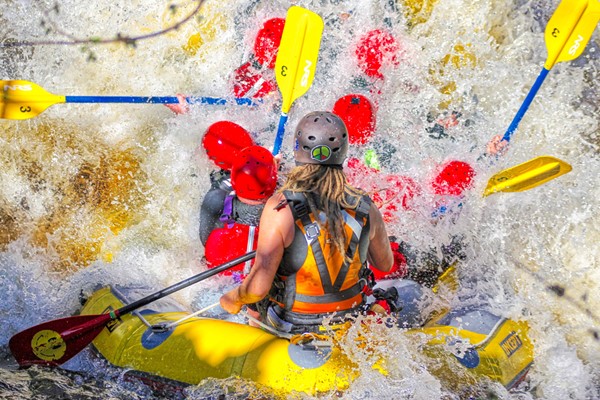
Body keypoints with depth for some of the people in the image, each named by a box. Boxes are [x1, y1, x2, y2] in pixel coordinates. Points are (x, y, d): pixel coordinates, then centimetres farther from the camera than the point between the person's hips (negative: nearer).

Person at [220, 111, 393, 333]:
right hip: (348, 324, 2)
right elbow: (386, 264, 4)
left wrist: (233, 299, -3)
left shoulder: (281, 207, -25)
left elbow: (258, 287, -24)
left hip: (293, 326, -2)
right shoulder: (365, 209, -15)